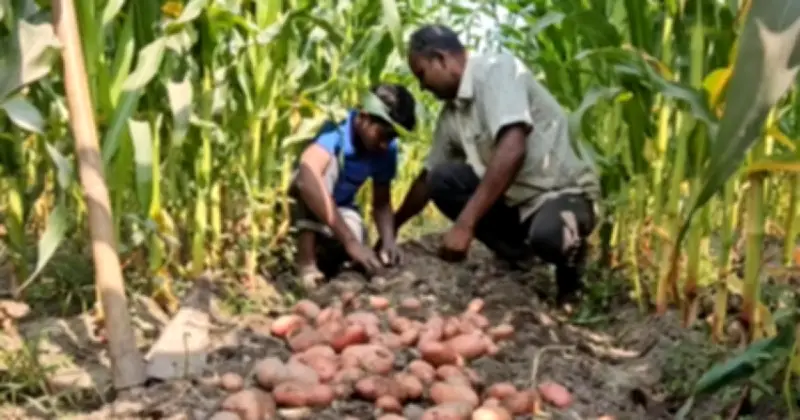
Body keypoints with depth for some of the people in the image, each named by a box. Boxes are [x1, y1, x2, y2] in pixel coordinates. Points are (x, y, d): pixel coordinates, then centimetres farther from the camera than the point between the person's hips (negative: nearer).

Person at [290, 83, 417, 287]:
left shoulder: (387, 149, -12)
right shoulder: (333, 128, -30)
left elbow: (381, 203, -4)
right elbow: (308, 179, -47)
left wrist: (388, 240, -26)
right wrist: (350, 241, -51)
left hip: (339, 208, 4)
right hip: (296, 201, -3)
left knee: (355, 232, -32)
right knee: (328, 162, -34)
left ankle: (320, 253, 2)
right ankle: (305, 261, -34)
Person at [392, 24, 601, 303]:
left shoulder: (497, 69, -17)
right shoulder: (451, 113, 6)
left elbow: (513, 150, -31)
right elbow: (428, 179, 19)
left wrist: (465, 224, -33)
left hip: (564, 193, -7)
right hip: (514, 198, 7)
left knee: (545, 234, -39)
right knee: (442, 179, -10)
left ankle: (568, 252, 0)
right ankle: (517, 255, 2)